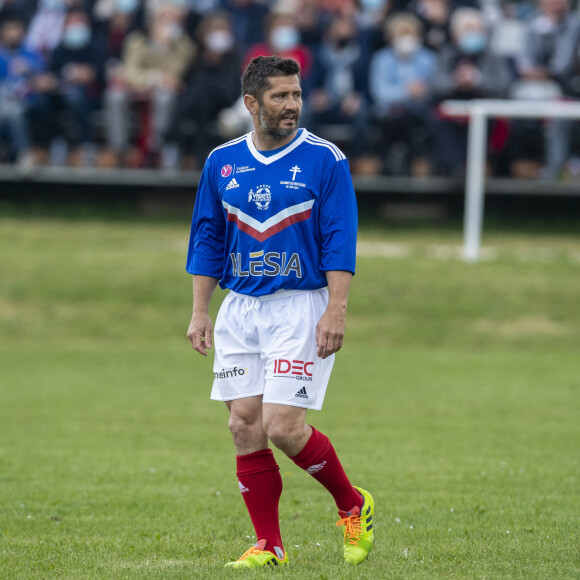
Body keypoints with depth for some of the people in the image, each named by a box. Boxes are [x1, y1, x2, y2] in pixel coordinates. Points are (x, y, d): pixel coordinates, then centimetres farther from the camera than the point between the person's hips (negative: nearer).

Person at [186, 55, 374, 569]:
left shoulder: (325, 160, -4)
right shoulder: (222, 162, 8)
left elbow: (340, 242, -7)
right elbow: (207, 240, 13)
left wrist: (336, 310, -15)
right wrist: (200, 312, 7)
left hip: (300, 307, -5)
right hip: (240, 309, 5)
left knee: (283, 425, -13)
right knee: (245, 426, -1)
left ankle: (353, 506, 10)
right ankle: (268, 546, 8)